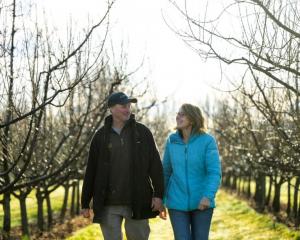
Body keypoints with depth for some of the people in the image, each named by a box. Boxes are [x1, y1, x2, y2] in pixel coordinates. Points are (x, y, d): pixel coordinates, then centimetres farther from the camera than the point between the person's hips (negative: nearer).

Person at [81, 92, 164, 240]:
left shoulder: (142, 132, 3)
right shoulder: (100, 136, 4)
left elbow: (155, 165, 1)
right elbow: (91, 171, 6)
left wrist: (158, 194, -6)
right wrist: (85, 203, 6)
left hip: (137, 203, 0)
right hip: (109, 205, 1)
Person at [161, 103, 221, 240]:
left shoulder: (207, 141, -9)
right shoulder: (171, 141, 1)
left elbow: (215, 172, -15)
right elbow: (166, 171, 9)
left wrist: (208, 196, -29)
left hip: (201, 202, -2)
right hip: (177, 203, 2)